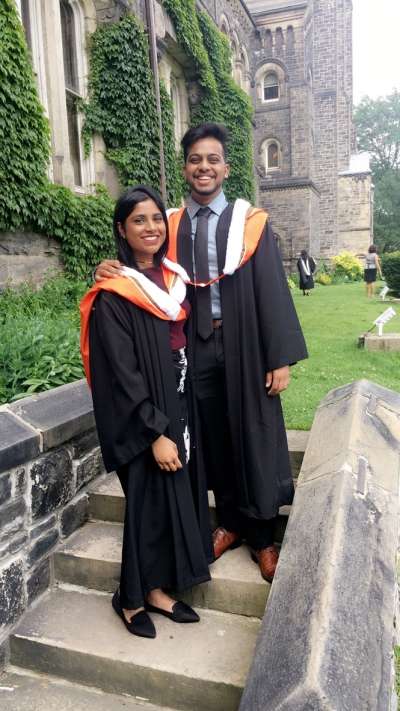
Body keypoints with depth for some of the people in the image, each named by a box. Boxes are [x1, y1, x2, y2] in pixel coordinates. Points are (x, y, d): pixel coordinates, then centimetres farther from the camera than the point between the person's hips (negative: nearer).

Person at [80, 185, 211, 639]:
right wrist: (155, 432, -18)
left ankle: (156, 588, 30)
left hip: (178, 403, 7)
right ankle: (131, 597, 26)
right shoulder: (113, 293, -14)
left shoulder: (172, 277, 7)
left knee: (176, 496, 12)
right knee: (149, 500, 3)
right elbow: (122, 372, -17)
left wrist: (179, 417, 6)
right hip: (142, 417, -7)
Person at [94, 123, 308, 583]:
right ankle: (230, 523, 32)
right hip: (196, 348, 2)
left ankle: (261, 537, 23)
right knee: (213, 438, 12)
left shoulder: (250, 221, -1)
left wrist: (281, 358, -10)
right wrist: (115, 272, -16)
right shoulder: (171, 225, 7)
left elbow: (272, 290, -5)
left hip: (243, 345, -2)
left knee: (253, 439, 6)